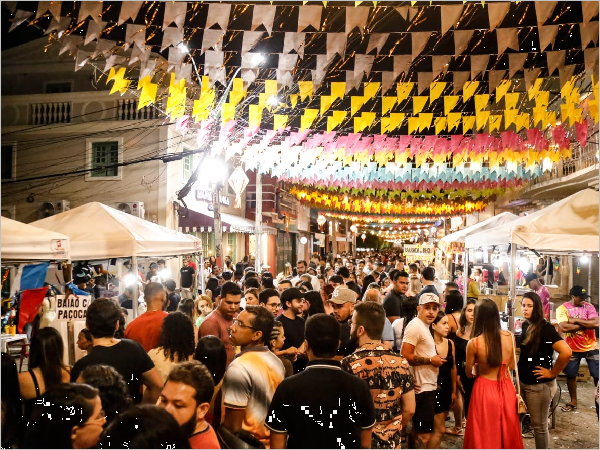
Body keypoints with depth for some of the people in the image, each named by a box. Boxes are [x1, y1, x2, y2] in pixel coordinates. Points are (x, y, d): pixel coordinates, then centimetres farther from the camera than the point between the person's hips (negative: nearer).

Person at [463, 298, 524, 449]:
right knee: (507, 432, 21)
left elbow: (469, 373, -3)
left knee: (485, 436, 12)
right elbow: (511, 365, 7)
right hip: (506, 389, 4)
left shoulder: (473, 343, -18)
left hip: (485, 390, -4)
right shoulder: (510, 337, -7)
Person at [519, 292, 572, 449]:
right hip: (522, 381, 8)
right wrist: (519, 367, 11)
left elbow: (566, 352, -31)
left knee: (539, 426, 7)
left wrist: (552, 373, -20)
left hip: (539, 385, -8)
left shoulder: (545, 328, -19)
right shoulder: (525, 325, 4)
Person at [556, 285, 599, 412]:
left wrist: (575, 320, -20)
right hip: (572, 348, 0)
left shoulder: (589, 307, -5)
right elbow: (563, 327, -23)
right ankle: (573, 402, 28)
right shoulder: (562, 308, -10)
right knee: (571, 376, 11)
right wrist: (587, 324, -18)